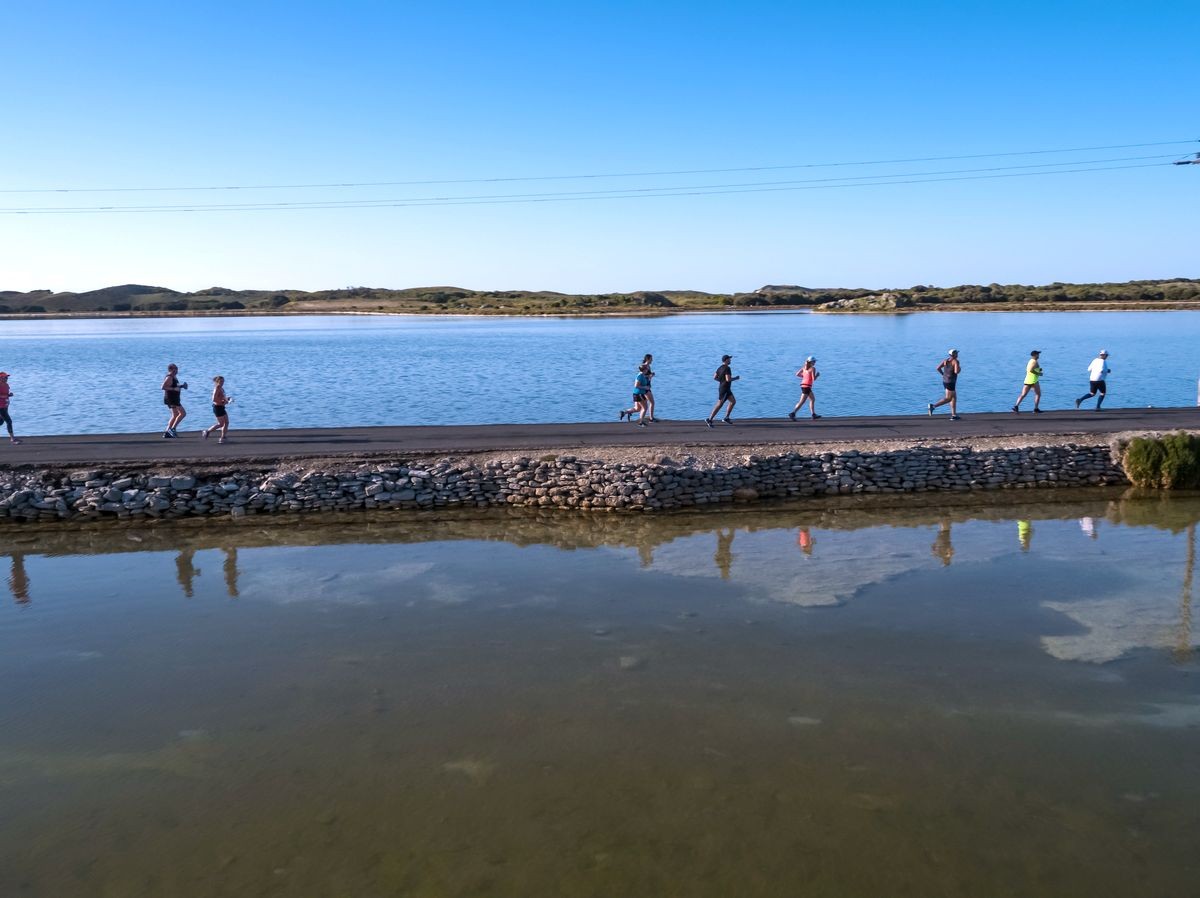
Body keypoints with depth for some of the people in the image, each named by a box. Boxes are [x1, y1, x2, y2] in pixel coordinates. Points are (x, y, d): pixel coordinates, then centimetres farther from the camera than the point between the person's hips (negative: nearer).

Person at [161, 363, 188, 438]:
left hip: (174, 399, 11)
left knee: (175, 416, 14)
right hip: (171, 399, -11)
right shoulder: (169, 377, -15)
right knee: (183, 413, -13)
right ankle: (173, 429, -11)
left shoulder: (174, 377, 15)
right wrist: (174, 389, -27)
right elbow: (163, 387, -25)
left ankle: (166, 433, 16)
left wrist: (181, 386, 16)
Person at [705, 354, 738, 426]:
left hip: (724, 388, 10)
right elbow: (728, 379, -29)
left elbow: (714, 377, 10)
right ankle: (709, 419, -3)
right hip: (724, 389, -10)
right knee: (719, 405, -6)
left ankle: (726, 418, 15)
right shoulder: (727, 368, -20)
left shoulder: (720, 368, 8)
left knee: (733, 402, 14)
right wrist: (735, 378, -12)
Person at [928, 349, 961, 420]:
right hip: (950, 382, -8)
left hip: (945, 381, 8)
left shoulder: (945, 360, 7)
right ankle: (933, 406, -18)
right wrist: (960, 368, -2)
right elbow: (956, 371, -25)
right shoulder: (956, 361, -13)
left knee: (954, 397, 14)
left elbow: (938, 368, 0)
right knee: (948, 399, -4)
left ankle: (954, 415, 12)